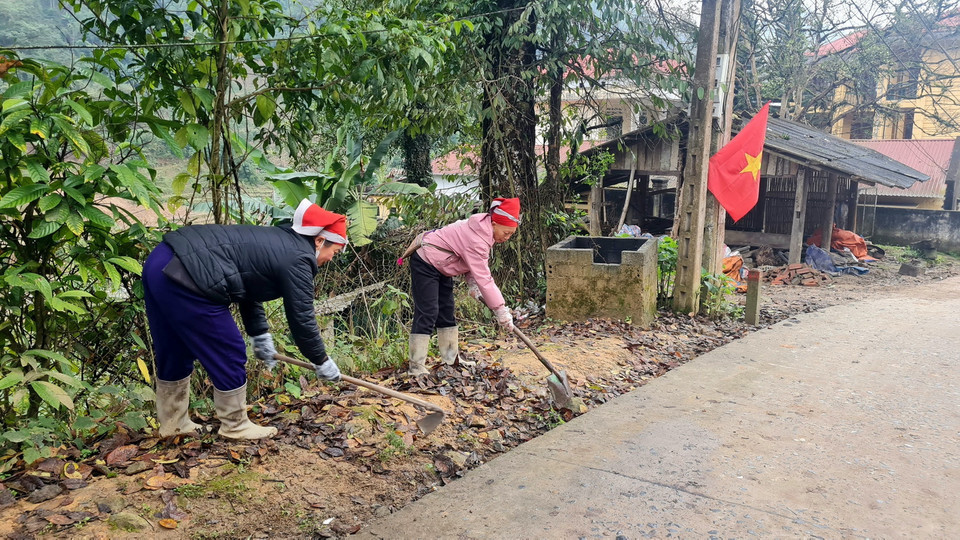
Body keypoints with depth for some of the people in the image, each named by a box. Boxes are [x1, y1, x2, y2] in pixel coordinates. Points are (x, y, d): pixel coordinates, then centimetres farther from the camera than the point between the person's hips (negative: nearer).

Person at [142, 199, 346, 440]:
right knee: (228, 353, 5)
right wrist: (322, 361, 10)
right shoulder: (297, 259, -7)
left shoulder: (278, 242, 21)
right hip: (186, 279, -10)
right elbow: (301, 319, -3)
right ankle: (236, 427, 21)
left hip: (161, 262, 10)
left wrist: (260, 335, 29)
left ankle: (173, 423, 37)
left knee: (173, 353, 22)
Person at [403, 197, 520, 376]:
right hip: (425, 263, -10)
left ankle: (452, 360, 20)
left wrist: (472, 284, -11)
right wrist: (502, 310, -28)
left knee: (446, 311, 12)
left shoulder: (484, 229, -2)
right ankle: (416, 367, -12)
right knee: (427, 313, -14)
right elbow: (484, 279, -32)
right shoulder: (476, 240, -33)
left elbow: (474, 265, 6)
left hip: (440, 266, 10)